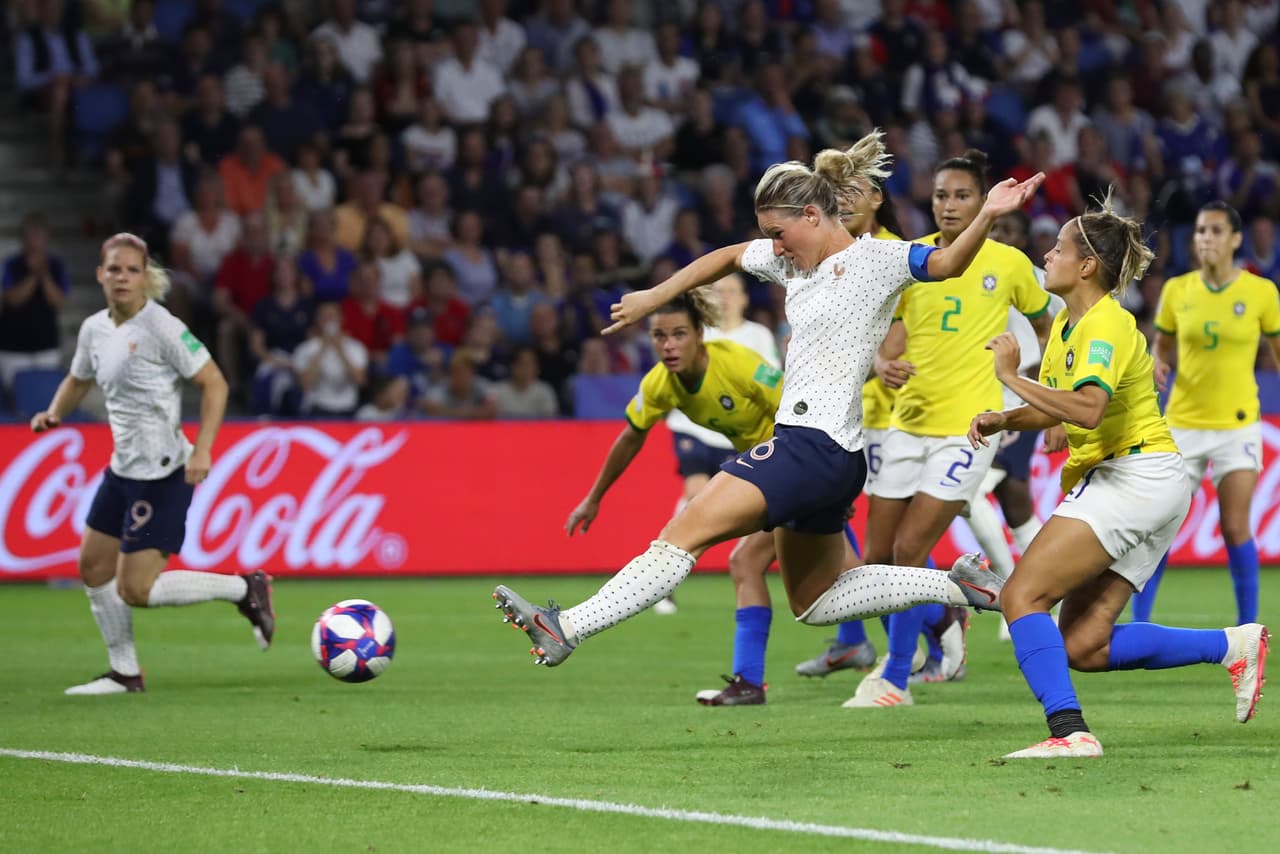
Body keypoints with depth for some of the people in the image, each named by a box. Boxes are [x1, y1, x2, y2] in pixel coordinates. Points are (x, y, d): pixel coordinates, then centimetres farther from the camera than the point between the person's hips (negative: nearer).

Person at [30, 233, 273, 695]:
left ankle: (244, 589, 4)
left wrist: (201, 450, -23)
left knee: (135, 590, -10)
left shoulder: (162, 328, -17)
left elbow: (214, 384, -15)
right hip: (122, 469, 8)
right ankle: (124, 673, 25)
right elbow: (78, 380, 24)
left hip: (161, 475, -8)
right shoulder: (94, 328, 6)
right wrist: (54, 413, 4)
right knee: (93, 566, 13)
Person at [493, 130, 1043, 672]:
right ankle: (954, 583, 22)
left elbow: (945, 263, -24)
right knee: (815, 603, 19)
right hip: (805, 446, 10)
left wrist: (985, 217, -41)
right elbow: (726, 258, 31)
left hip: (816, 445, -10)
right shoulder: (795, 261, 15)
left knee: (684, 535, -14)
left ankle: (566, 631, -16)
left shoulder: (873, 259, -9)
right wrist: (654, 297, 29)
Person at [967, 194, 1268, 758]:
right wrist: (1000, 421, 5)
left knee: (1021, 596, -18)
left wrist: (1011, 376, -25)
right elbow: (1052, 410, 24)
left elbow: (1087, 410, -32)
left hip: (1139, 475, -10)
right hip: (1110, 480, 10)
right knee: (1084, 647, 3)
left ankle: (1068, 731, -26)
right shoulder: (1068, 324, 15)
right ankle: (1233, 646, 10)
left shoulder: (1108, 326, -15)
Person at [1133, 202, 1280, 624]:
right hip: (1184, 423, 2)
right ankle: (1138, 624, 9)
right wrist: (1158, 365, -9)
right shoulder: (1177, 290, 1)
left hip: (1237, 425, -2)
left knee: (1235, 528, -8)